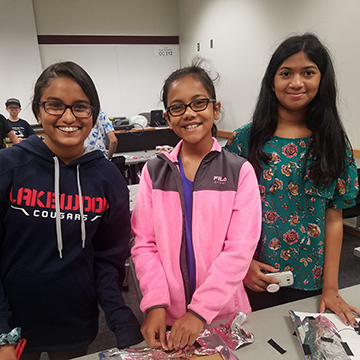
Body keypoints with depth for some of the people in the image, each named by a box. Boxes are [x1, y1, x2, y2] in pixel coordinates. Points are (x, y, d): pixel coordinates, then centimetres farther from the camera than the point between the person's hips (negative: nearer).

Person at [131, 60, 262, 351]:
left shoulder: (239, 171, -7)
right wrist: (156, 304, -14)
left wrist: (200, 312, -18)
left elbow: (239, 248, -13)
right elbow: (144, 243, -4)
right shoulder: (154, 172, 0)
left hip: (223, 313, -1)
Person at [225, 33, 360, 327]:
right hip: (253, 281, -1)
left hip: (310, 284, 2)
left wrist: (330, 288, -3)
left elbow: (333, 219, -1)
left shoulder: (333, 143, -2)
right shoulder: (245, 140, -8)